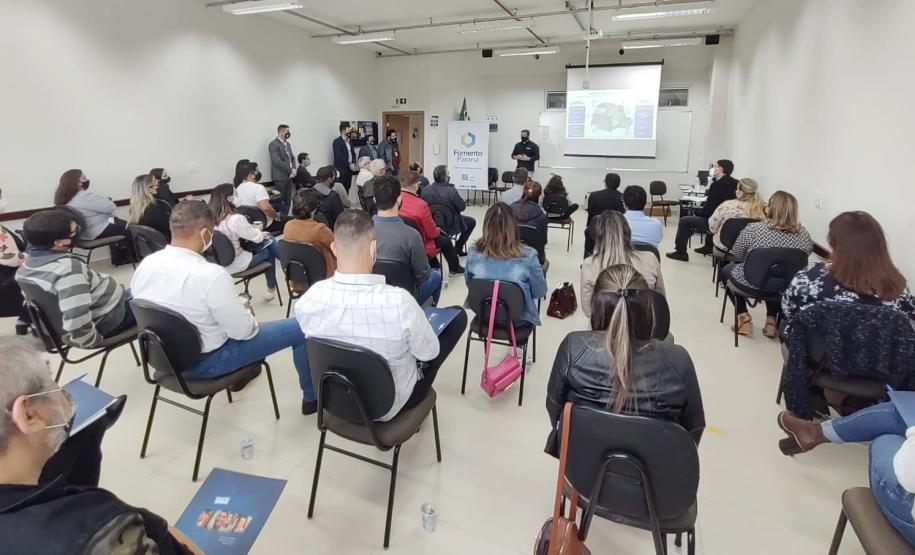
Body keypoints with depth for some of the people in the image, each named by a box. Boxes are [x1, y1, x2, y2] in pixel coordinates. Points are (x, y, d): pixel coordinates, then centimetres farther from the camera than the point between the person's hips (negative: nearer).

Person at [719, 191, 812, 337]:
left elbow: (736, 254, -5)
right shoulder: (803, 234, -10)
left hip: (751, 284, -4)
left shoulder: (754, 229, -20)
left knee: (727, 269, 28)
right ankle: (772, 321, 30)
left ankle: (744, 318, 20)